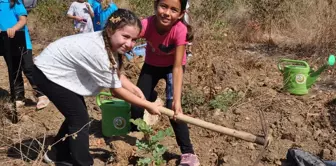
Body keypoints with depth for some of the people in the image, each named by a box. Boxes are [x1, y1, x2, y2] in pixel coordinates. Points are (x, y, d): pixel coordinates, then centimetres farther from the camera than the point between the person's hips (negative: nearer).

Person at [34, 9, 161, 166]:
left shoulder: (108, 43, -11)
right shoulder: (98, 51, -36)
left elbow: (116, 74, 2)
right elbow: (116, 90, -24)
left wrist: (136, 89, -12)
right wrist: (148, 105, -17)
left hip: (59, 70, 9)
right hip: (47, 73, -9)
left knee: (76, 113, 15)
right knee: (80, 118, -6)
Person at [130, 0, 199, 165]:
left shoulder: (180, 30, -35)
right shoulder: (146, 25, -32)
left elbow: (177, 67, -35)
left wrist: (177, 100, -43)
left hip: (172, 66, -2)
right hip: (151, 65, 3)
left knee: (172, 108, -19)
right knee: (136, 105, -3)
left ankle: (188, 152, -2)